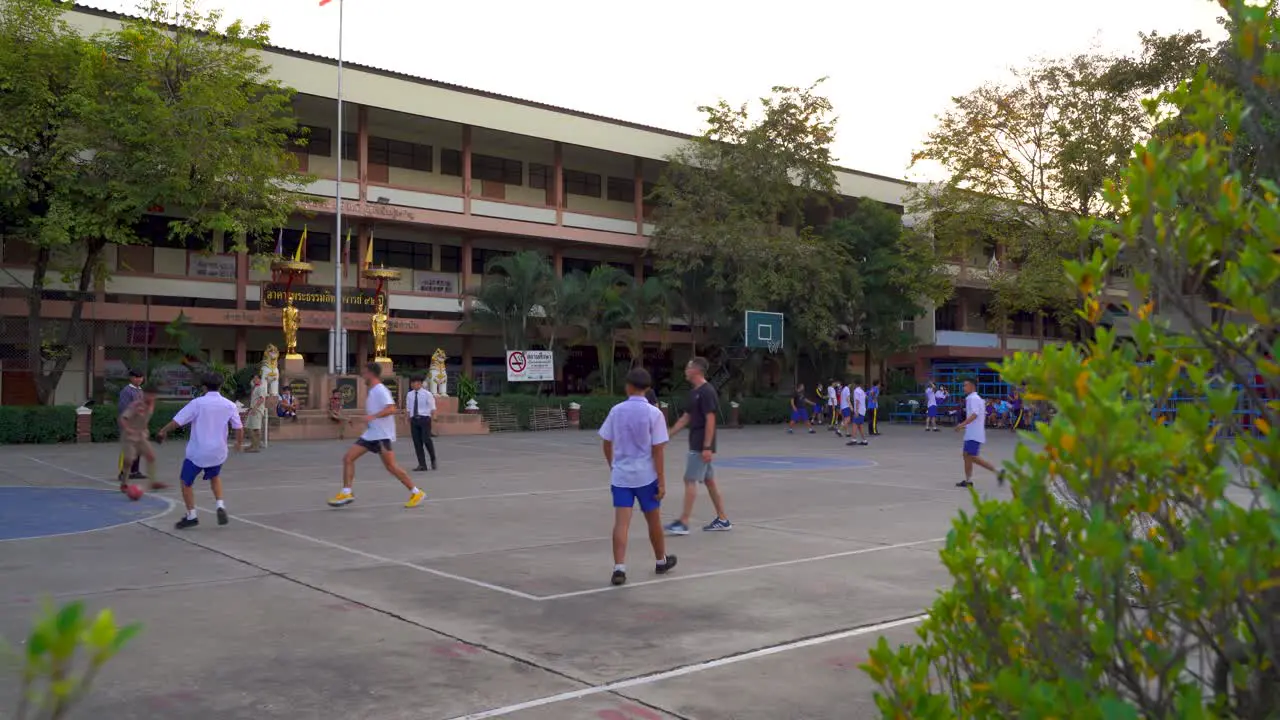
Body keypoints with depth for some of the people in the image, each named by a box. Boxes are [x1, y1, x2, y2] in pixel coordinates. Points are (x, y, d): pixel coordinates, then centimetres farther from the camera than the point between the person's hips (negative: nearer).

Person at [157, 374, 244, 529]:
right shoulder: (230, 405, -2)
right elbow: (239, 428, 1)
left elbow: (177, 421, -11)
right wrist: (239, 443, 20)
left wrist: (163, 431, 6)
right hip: (218, 452, 4)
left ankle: (191, 516, 16)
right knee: (215, 477, 29)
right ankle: (220, 506, 10)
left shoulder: (198, 403, -11)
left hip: (197, 452, -4)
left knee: (186, 482, 15)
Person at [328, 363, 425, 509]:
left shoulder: (380, 390, -13)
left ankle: (416, 493, 2)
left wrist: (373, 416, -33)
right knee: (348, 458, 1)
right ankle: (346, 494, 3)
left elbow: (391, 409, -27)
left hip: (382, 435, -9)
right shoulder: (372, 391, 16)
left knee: (390, 466, -8)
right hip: (370, 434, 10)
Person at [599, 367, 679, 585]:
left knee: (621, 522, -2)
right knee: (653, 520, 15)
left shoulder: (616, 410, -1)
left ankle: (619, 568, -13)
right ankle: (661, 561, 33)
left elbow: (606, 443, 7)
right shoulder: (654, 413, -9)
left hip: (620, 475, 2)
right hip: (646, 475, -2)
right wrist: (662, 482, -7)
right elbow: (658, 450, -11)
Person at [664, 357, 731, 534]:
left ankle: (683, 523, -7)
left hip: (701, 446, -9)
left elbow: (710, 420, -20)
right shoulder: (694, 392, 14)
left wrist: (707, 447, -23)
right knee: (709, 480, 12)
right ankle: (722, 520, 17)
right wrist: (668, 434, 15)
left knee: (690, 480, -9)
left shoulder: (707, 391, -15)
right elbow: (686, 418, 19)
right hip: (696, 444, 9)